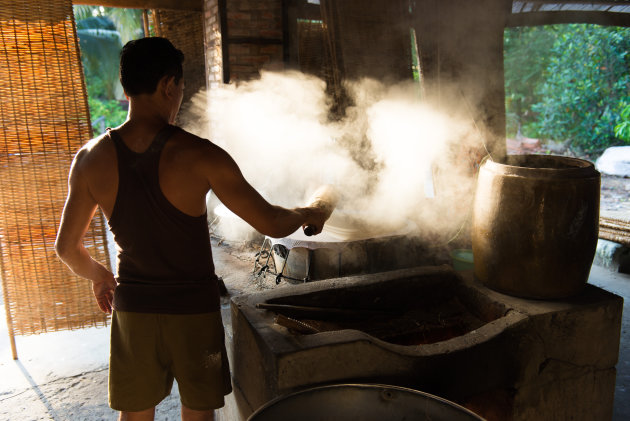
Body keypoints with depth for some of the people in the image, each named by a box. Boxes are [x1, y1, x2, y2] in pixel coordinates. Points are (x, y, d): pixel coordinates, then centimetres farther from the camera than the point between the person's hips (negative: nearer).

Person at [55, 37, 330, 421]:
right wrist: (308, 215, 6)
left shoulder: (91, 159, -8)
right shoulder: (199, 155, -20)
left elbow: (67, 248, 2)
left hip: (132, 307, 3)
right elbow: (271, 223, -15)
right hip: (194, 307, -3)